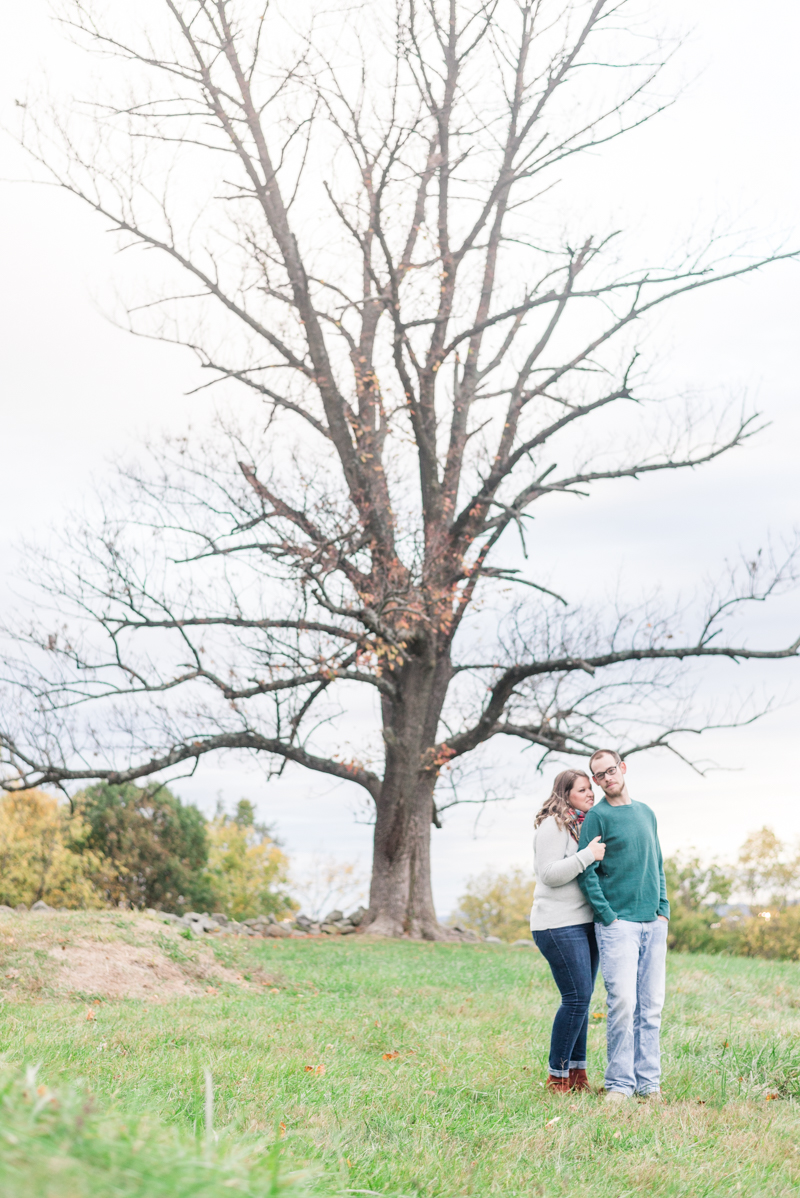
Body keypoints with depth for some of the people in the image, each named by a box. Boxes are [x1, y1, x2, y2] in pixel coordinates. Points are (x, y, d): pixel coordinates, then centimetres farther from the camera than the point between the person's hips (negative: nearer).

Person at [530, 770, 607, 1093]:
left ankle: (577, 1072, 16)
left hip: (585, 923, 9)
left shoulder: (586, 824, 18)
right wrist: (587, 856, -25)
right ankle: (557, 1076, -2)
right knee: (576, 997, -11)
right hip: (560, 926, -9)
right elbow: (549, 874, -19)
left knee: (582, 999, 9)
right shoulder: (553, 826, -10)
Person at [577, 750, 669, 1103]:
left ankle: (648, 1081, 11)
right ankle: (619, 1083, -2)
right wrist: (608, 916, -12)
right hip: (618, 924, -5)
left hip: (654, 924, 5)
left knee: (652, 1006, 5)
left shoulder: (646, 813, 15)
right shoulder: (597, 816, -3)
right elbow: (586, 872, -7)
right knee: (623, 1002, -11)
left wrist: (663, 910, 8)